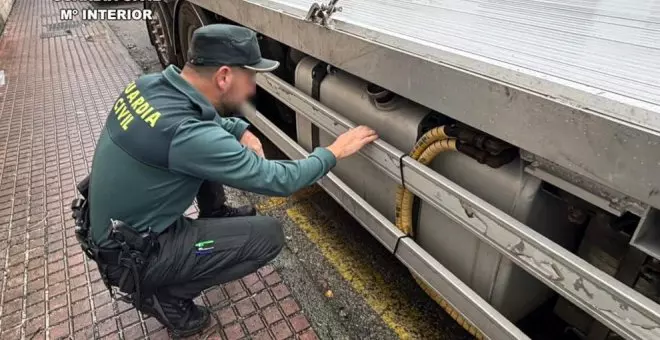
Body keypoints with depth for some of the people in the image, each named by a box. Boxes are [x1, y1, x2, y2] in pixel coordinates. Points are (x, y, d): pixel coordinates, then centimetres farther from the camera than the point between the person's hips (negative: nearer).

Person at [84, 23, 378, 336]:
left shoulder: (149, 84, -8)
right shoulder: (188, 134, -33)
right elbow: (277, 180, -24)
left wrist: (240, 130, -3)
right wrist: (334, 152, -10)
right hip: (133, 255, -8)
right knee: (269, 235, -9)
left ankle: (215, 217, 31)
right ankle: (166, 297, 3)